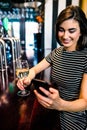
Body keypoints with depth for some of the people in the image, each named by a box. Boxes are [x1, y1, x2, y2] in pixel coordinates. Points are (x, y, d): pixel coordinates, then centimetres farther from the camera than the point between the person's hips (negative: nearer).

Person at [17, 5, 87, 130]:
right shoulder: (56, 52, -3)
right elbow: (35, 69, 0)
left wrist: (60, 104, -46)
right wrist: (28, 78, -24)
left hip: (74, 119, -4)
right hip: (55, 114, 5)